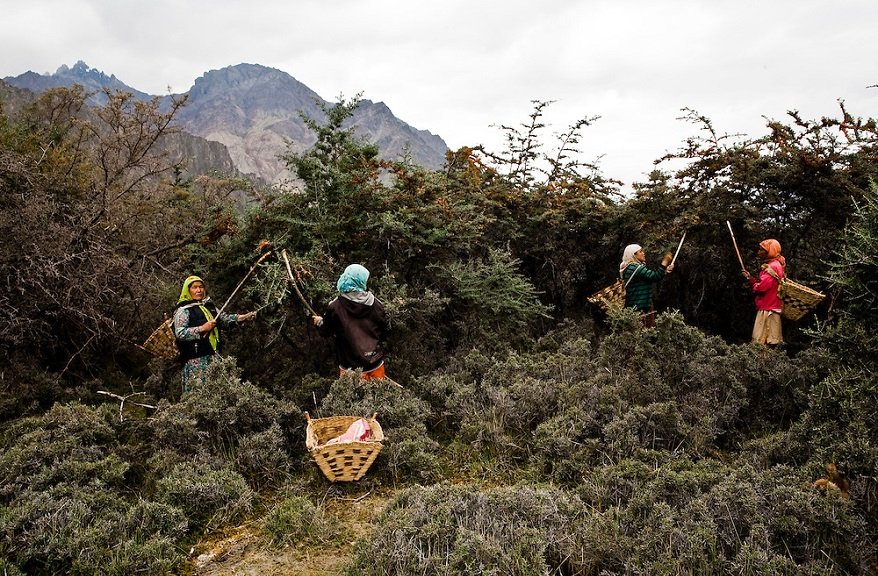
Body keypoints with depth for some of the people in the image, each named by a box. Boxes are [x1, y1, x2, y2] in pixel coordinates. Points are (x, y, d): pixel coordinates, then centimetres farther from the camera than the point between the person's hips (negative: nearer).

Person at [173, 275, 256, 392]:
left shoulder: (210, 306, 20)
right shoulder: (183, 310, -4)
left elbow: (225, 318, 15)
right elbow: (179, 333, -14)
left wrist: (243, 317, 1)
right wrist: (202, 329, -18)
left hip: (214, 356, 7)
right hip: (196, 359, -7)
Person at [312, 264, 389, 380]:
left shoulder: (335, 307, -13)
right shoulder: (375, 304, -9)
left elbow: (325, 333, -1)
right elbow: (385, 330, 1)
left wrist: (319, 322, 22)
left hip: (350, 367, -2)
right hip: (375, 364, 2)